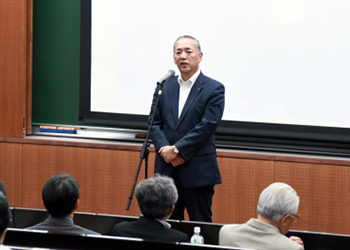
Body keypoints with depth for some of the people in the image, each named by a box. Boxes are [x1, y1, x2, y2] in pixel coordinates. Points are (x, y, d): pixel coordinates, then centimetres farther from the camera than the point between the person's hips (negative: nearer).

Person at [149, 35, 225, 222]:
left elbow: (207, 126, -11)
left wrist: (177, 149, -14)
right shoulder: (165, 86, 12)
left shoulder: (214, 89, -2)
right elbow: (154, 122, 8)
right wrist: (165, 149, -9)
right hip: (166, 170, 4)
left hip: (198, 172, -4)